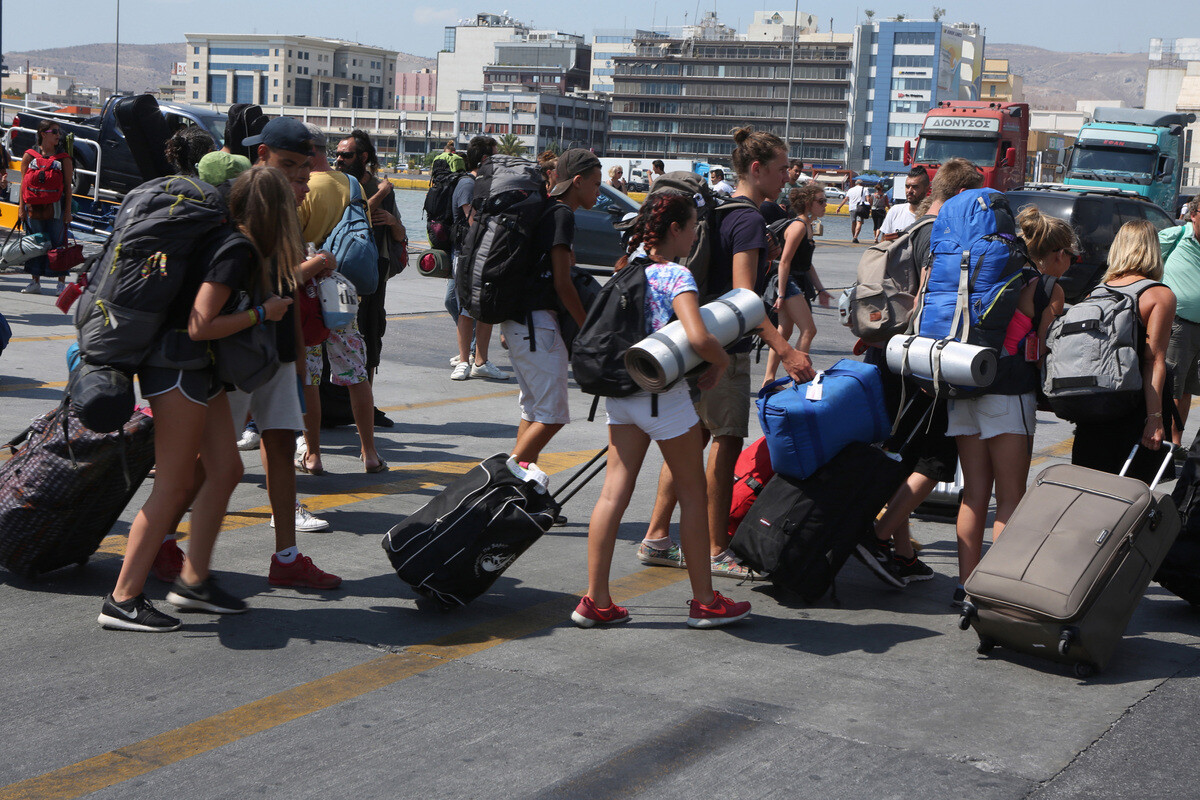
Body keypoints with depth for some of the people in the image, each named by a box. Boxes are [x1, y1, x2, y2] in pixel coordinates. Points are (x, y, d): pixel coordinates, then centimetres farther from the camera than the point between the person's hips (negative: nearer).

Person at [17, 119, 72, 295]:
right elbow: (23, 183, 8)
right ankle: (35, 282, 16)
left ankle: (62, 283, 5)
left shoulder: (64, 158, 4)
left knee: (59, 244, -2)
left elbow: (68, 187, 2)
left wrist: (68, 211, -4)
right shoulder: (29, 156, 7)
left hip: (56, 208, -2)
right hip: (34, 208, 2)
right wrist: (21, 207, 2)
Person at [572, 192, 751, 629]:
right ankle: (704, 601, 14)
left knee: (614, 493, 6)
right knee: (692, 493, 6)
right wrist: (721, 363, -9)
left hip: (619, 392, 7)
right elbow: (698, 337, -29)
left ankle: (596, 600, 6)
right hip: (662, 395, -7)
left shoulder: (629, 267, 8)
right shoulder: (675, 276, -16)